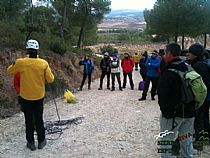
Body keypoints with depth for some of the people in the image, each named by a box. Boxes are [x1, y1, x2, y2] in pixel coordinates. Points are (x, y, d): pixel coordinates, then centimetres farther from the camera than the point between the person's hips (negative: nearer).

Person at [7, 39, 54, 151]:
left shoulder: (20, 62, -14)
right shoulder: (43, 63, -12)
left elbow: (9, 71, 3)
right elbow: (51, 79, -8)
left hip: (25, 97, -1)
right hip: (39, 96, 1)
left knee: (29, 120, 12)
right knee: (39, 119, 14)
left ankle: (31, 143, 22)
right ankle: (41, 141, 25)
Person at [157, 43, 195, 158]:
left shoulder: (167, 73, -19)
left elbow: (162, 95, -20)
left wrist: (165, 111, -8)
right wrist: (192, 107, 18)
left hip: (173, 114, -7)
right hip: (189, 112, 7)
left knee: (167, 140, 5)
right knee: (186, 140, 21)